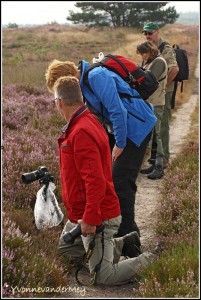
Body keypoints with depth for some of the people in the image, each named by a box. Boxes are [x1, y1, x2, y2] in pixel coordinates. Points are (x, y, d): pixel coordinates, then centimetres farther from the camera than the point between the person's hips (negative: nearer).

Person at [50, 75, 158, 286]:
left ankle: (151, 260, 7)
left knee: (102, 278, -4)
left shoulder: (80, 133, -26)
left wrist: (90, 220, -26)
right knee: (65, 248, 28)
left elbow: (96, 182, -31)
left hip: (98, 218, -10)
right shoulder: (86, 121, 6)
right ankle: (123, 243, 25)